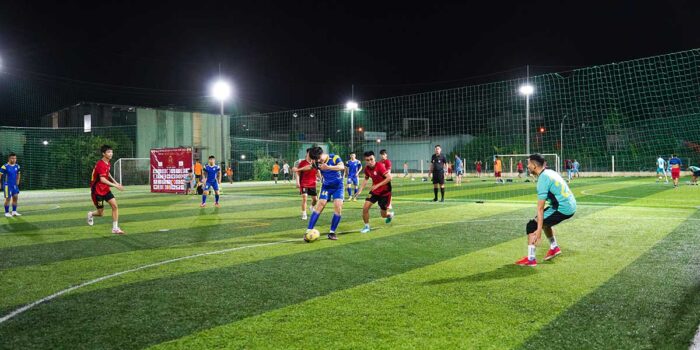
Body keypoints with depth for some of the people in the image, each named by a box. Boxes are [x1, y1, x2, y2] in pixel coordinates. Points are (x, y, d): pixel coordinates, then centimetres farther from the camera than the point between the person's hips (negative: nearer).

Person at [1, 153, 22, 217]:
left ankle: (14, 212, 15)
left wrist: (17, 181, 16)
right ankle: (7, 212, 10)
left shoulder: (17, 166, 5)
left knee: (15, 197, 5)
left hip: (14, 185, 6)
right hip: (7, 185, -6)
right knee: (8, 198, -2)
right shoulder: (5, 167, -14)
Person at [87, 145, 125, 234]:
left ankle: (115, 228, -4)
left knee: (115, 206, -9)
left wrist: (115, 182, 11)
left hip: (105, 189, 7)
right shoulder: (101, 164, -24)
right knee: (101, 213, 2)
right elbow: (102, 179, -35)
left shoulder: (107, 163, 4)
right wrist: (115, 185, -40)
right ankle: (91, 214, 39)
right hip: (97, 191, -7)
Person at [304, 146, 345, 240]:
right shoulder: (316, 162, -7)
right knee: (320, 205, -11)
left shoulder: (334, 158, -19)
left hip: (338, 186, -2)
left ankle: (332, 232, -1)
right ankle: (308, 231, -10)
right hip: (326, 187, 2)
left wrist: (329, 167, -52)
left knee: (338, 207, -15)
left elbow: (342, 167, -39)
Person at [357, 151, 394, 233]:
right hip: (374, 191, 5)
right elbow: (366, 179, 13)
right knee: (365, 208, -11)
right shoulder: (367, 169, -6)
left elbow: (389, 178, -28)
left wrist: (377, 185, -28)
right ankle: (366, 226, 10)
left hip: (385, 192, -5)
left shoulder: (380, 166, -25)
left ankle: (390, 215, 44)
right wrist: (360, 190, 4)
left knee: (384, 215, 6)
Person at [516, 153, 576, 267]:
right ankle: (554, 247, 36)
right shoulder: (549, 172, 10)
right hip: (571, 205, 10)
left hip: (563, 209, -10)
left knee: (532, 226, -8)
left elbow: (540, 208, -21)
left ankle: (530, 259, -9)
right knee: (544, 220, 30)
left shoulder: (543, 179, -18)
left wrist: (539, 230, -21)